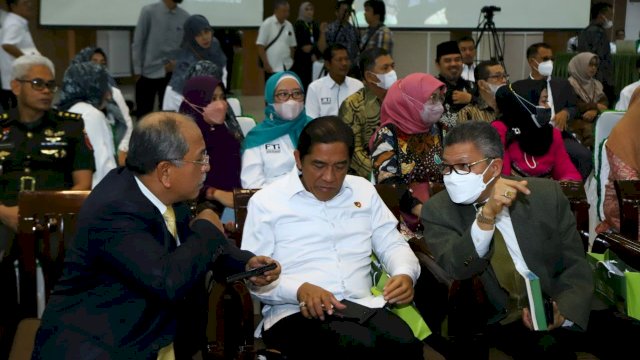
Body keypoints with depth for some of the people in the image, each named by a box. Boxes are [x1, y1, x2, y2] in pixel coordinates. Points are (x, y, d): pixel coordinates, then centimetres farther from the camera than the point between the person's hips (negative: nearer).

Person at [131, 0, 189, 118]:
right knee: (143, 113, 5)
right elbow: (137, 42, -4)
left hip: (172, 74, 2)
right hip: (148, 73, -2)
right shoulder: (149, 11, -7)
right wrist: (137, 70, -6)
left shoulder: (185, 17, 0)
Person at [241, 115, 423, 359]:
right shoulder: (266, 201, 4)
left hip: (362, 306, 4)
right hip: (296, 313, -4)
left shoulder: (363, 190, 18)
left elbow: (392, 244, 21)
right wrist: (299, 290, -20)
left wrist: (405, 273, -3)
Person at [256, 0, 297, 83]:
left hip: (287, 67, 5)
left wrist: (291, 62, 10)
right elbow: (260, 46, -9)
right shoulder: (267, 24, -8)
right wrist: (266, 64, -13)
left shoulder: (289, 26, 8)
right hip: (272, 67, -5)